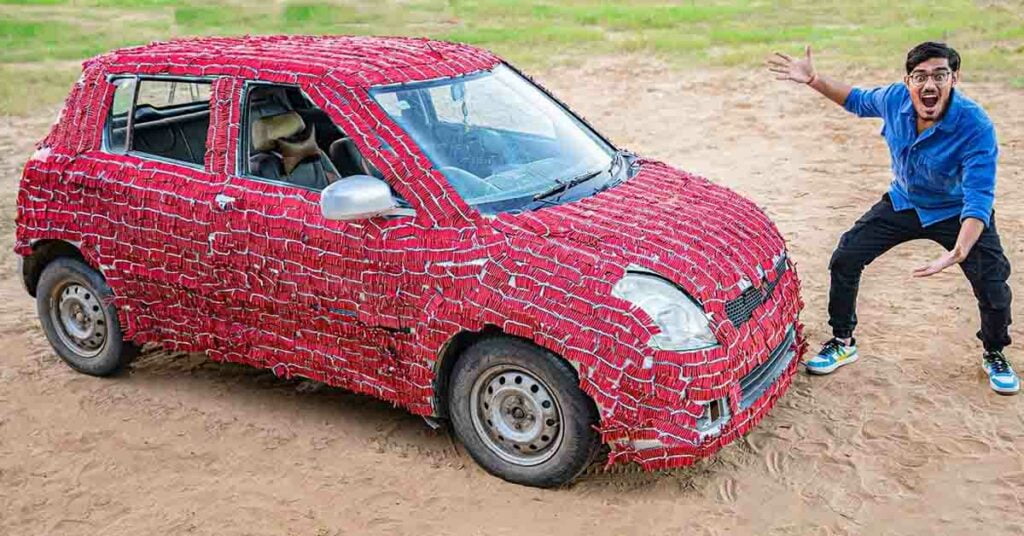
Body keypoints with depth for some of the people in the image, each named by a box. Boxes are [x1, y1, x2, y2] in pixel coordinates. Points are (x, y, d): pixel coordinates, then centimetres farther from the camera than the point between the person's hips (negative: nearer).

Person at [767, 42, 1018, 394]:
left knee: (993, 284, -13)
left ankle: (995, 356, 20)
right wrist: (813, 80, -6)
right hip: (903, 204, 4)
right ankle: (842, 343, 17)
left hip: (956, 214, -3)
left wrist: (958, 253, -54)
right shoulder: (895, 99, -21)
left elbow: (978, 199, -39)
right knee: (844, 260, -4)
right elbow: (859, 101, 5)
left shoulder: (976, 127, -34)